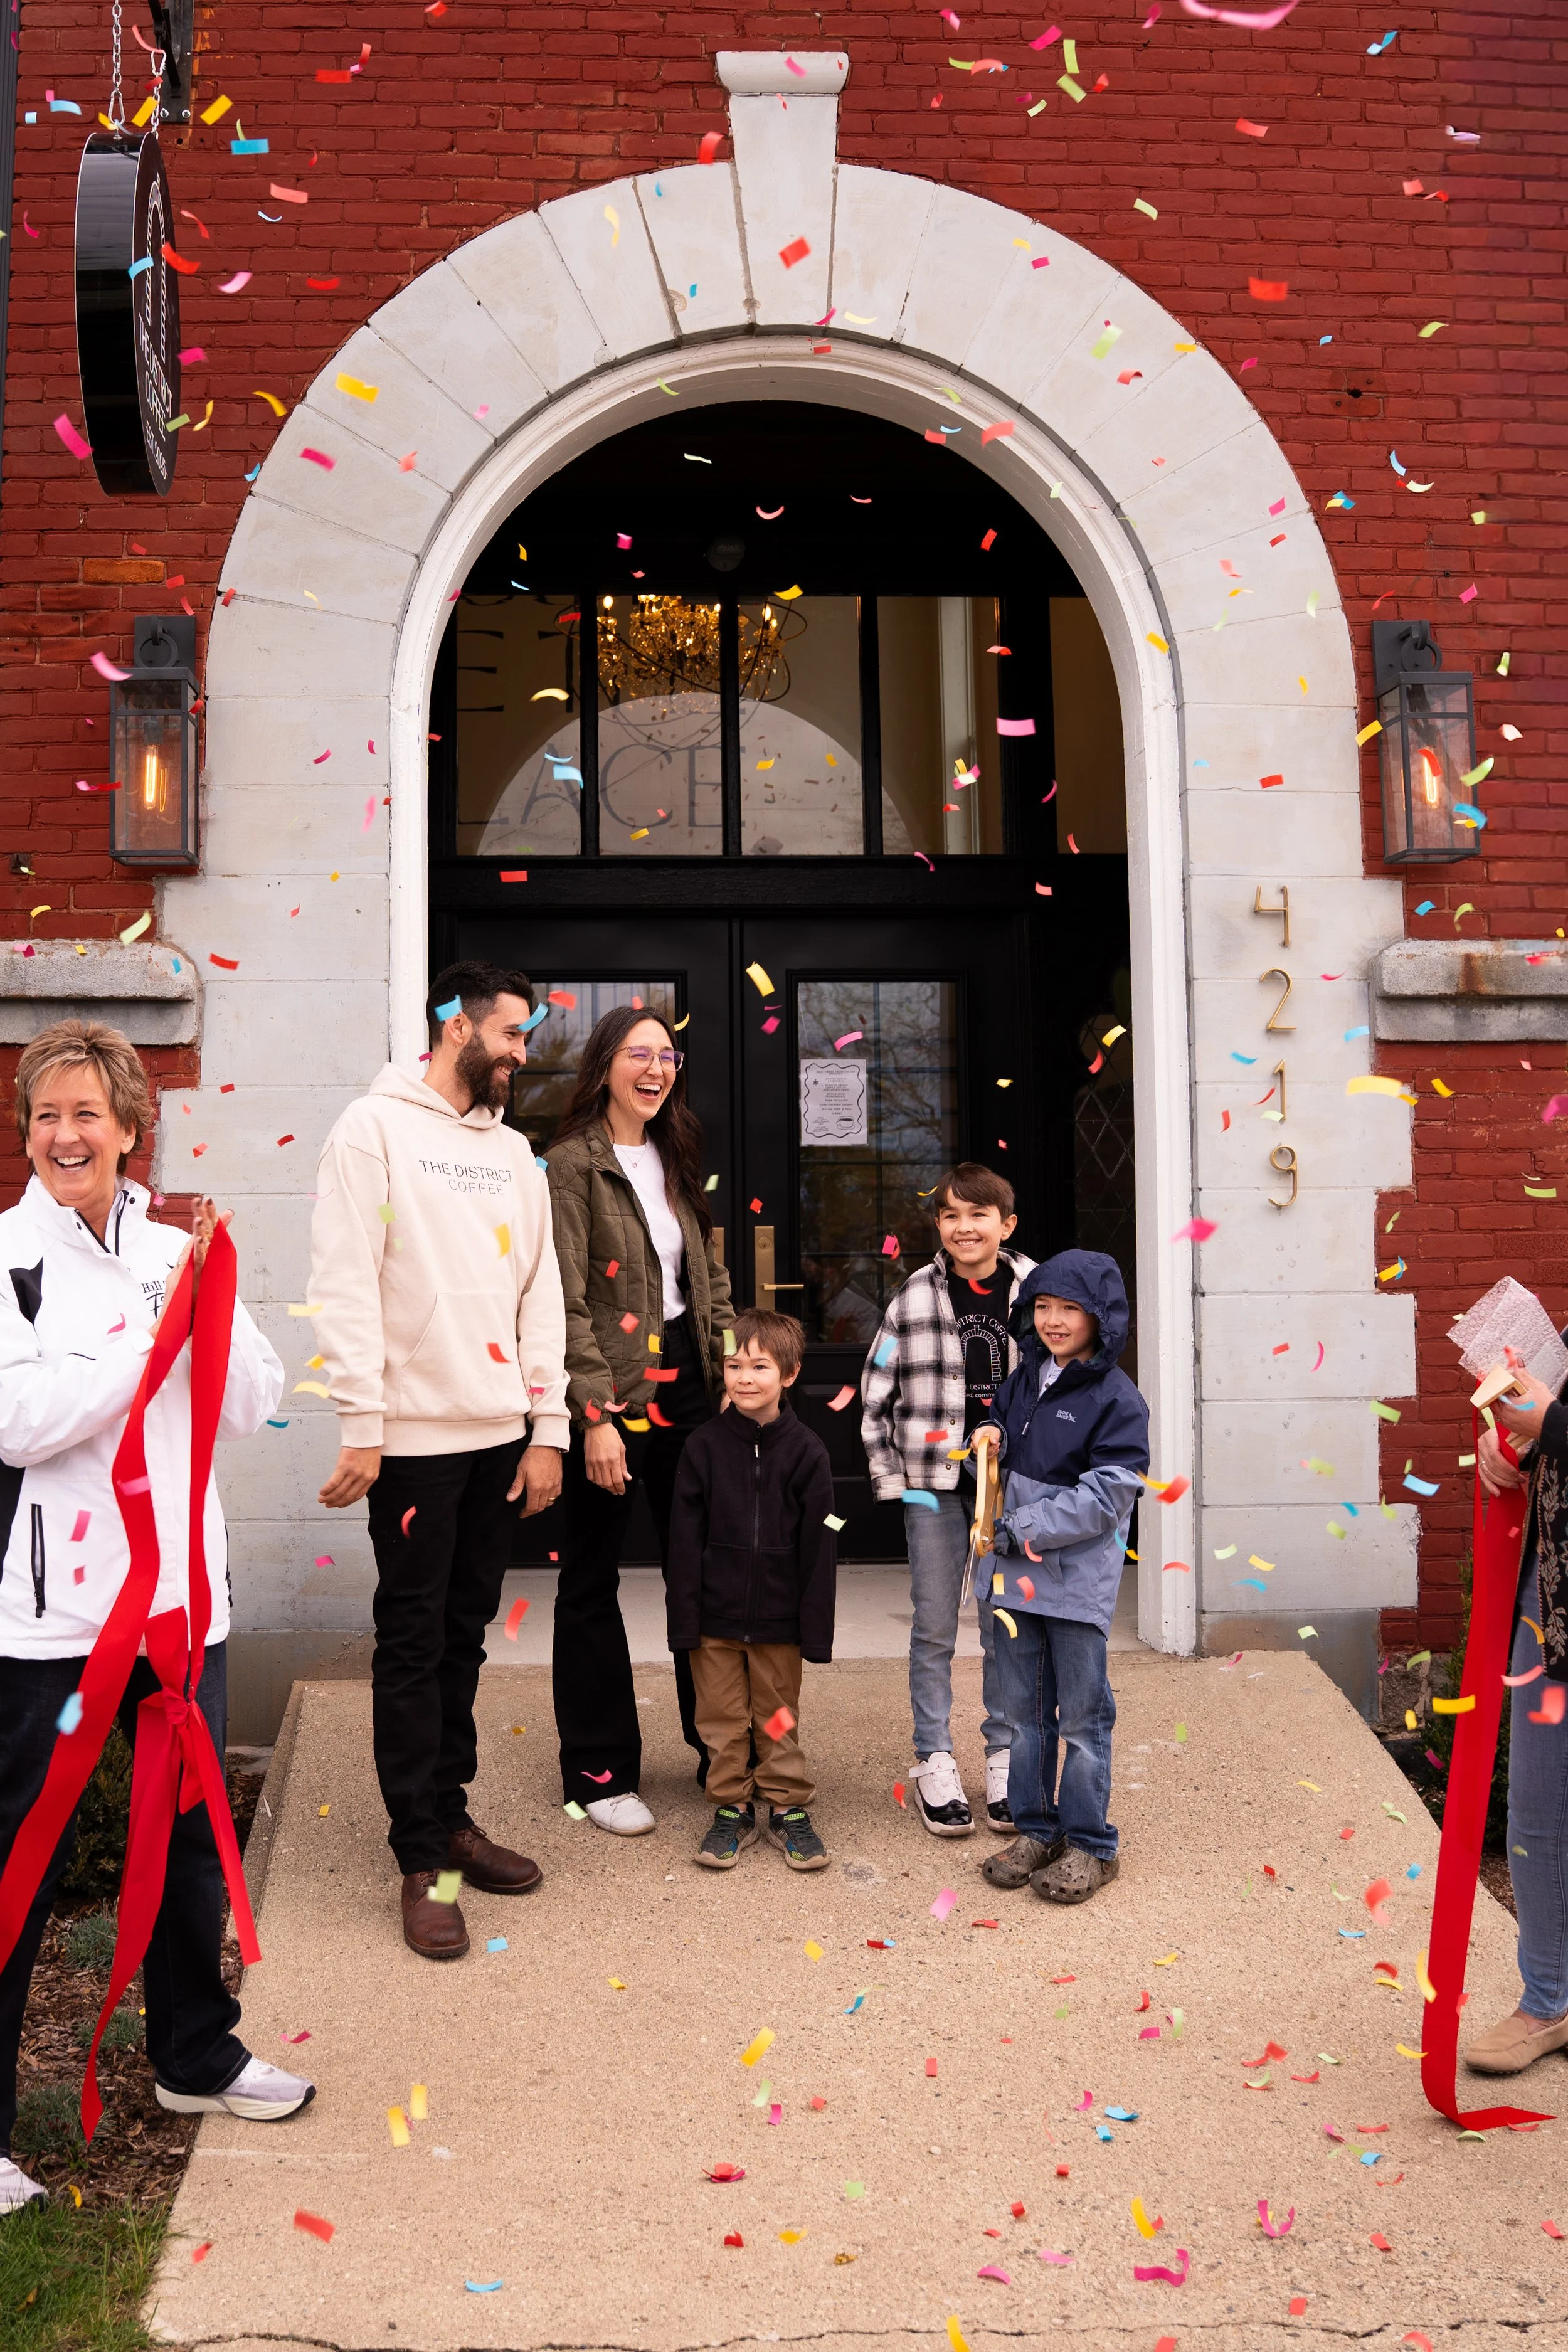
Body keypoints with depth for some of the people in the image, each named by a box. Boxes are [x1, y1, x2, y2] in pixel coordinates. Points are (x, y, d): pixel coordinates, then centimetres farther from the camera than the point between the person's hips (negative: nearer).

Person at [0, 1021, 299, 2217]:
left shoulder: (177, 1251, 6)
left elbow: (251, 1406, 2)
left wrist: (217, 1297, -11)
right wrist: (160, 1326, -16)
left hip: (180, 1589, 5)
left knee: (193, 1835, 18)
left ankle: (195, 2053, 38)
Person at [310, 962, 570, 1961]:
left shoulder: (514, 1151, 14)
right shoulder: (377, 1129, -5)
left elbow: (541, 1294, 12)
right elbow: (346, 1283, -11)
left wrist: (548, 1427, 6)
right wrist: (363, 1425, -16)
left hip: (502, 1434, 6)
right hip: (416, 1436, -6)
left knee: (466, 1633, 13)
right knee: (415, 1642, 2)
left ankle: (448, 1813, 27)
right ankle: (423, 1859, 10)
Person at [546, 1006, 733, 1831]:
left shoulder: (675, 1160, 13)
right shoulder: (573, 1164, -9)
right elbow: (567, 1302, -14)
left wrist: (734, 1380, 8)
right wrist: (597, 1415, -18)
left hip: (686, 1383, 7)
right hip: (611, 1393, -6)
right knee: (591, 1583, 6)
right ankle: (601, 1771, 18)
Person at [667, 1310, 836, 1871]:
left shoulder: (805, 1451, -5)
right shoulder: (704, 1446, -4)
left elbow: (818, 1545, -3)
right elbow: (685, 1539, -2)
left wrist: (816, 1629, -4)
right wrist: (684, 1619, -5)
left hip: (778, 1617, -1)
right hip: (716, 1615, 1)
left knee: (778, 1719, 12)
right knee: (722, 1719, 10)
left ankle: (789, 1808, 26)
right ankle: (732, 1809, 25)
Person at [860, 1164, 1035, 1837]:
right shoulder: (913, 1300, -3)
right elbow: (874, 1397, 2)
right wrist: (892, 1479, -2)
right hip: (933, 1483, 0)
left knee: (1005, 1627, 10)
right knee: (934, 1629, 7)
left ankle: (1003, 1757, 25)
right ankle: (933, 1761, 20)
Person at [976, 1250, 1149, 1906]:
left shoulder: (1116, 1400, -11)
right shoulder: (1022, 1380, 10)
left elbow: (1106, 1495, -18)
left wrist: (1025, 1528, -20)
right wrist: (989, 1441, 0)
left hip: (1078, 1579, -6)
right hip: (1016, 1573, 6)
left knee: (1082, 1714, 4)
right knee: (1022, 1708, 14)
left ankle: (1089, 1845, 17)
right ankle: (1034, 1830, 28)